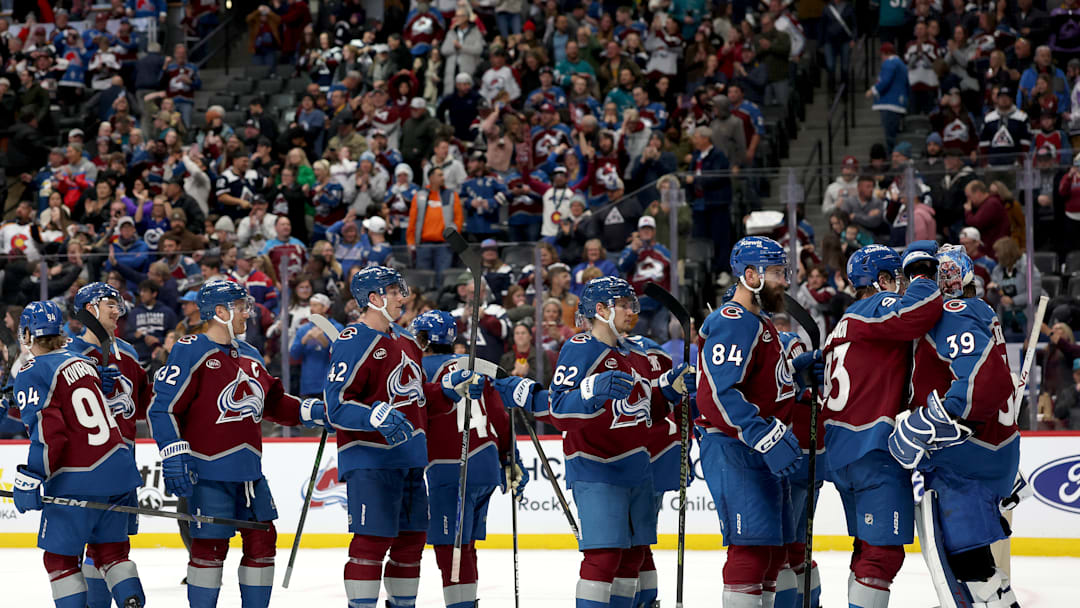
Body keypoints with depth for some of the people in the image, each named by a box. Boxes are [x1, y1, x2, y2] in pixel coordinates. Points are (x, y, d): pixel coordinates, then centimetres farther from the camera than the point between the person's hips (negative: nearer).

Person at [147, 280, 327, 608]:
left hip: (248, 469, 8)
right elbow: (163, 407, -13)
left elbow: (272, 403, 25)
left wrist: (311, 411, 11)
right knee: (210, 546, -6)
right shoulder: (191, 352, -9)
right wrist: (175, 456, -19)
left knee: (262, 540, 8)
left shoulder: (250, 356, 15)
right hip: (208, 471, -8)